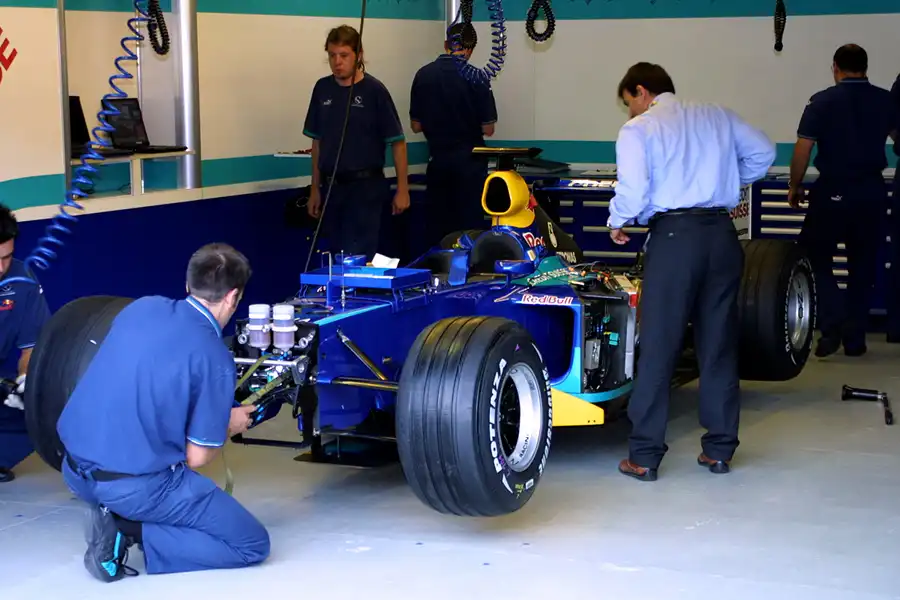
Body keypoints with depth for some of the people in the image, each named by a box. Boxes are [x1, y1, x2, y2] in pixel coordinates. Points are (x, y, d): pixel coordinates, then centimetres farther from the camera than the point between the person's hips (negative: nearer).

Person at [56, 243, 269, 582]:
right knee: (253, 544, 3)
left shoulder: (141, 307, 5)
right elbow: (197, 457, -8)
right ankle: (130, 531, -9)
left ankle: (115, 514, 7)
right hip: (136, 486, -7)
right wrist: (230, 426, 13)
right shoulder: (214, 356, -12)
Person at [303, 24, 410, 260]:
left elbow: (398, 142, -6)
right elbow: (318, 142, 14)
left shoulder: (374, 91, -8)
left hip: (365, 187, -5)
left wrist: (402, 190, -9)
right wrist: (315, 189, 13)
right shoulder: (322, 89, 6)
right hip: (331, 187, 5)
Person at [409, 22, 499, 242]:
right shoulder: (476, 78, -12)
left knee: (438, 225, 9)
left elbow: (416, 125, 4)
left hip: (437, 159, 3)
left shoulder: (423, 75, -2)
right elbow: (488, 129, -8)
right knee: (470, 224, 3)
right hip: (469, 160, -3)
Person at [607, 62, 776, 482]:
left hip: (673, 236, -5)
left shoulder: (637, 129, -1)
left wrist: (617, 222, 5)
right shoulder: (717, 116, 15)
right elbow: (763, 152, 13)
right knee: (719, 344, 13)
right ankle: (719, 449, 18)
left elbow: (633, 191, -13)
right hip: (722, 234, 5)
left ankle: (645, 455, 4)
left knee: (658, 347, 2)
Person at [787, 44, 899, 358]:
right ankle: (855, 337, 14)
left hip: (833, 191, -3)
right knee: (863, 264, 13)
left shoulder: (822, 101, -7)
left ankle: (833, 323, -10)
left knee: (814, 255, 8)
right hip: (872, 191, 3)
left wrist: (795, 187, 3)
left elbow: (802, 149, -11)